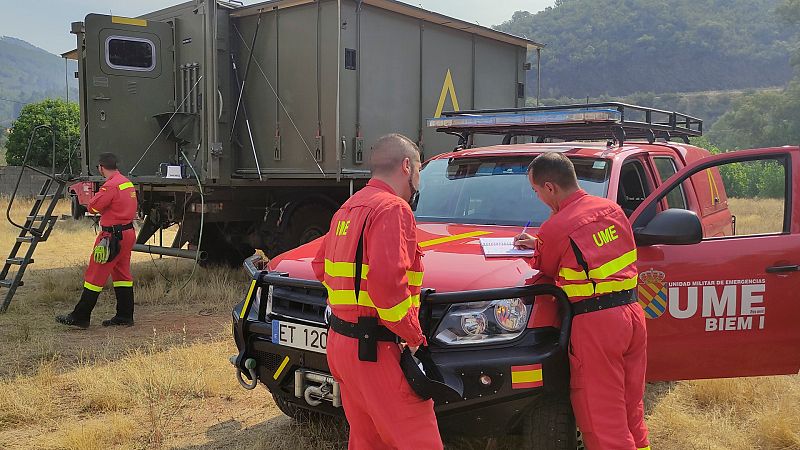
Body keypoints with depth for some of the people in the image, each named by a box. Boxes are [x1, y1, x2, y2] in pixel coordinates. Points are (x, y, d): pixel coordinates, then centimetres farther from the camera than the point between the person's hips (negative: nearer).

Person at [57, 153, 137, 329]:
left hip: (113, 235, -9)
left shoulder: (110, 185, -18)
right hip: (128, 232, 9)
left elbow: (93, 207, -15)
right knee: (122, 274, 14)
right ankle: (125, 316, 17)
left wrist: (96, 195, 5)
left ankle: (79, 317, 5)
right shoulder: (127, 182, 11)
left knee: (95, 276, -2)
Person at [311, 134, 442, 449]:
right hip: (374, 350, -10)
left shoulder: (349, 208, 18)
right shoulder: (393, 208, -13)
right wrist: (413, 335, -14)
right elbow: (387, 283, -26)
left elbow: (320, 266, 26)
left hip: (340, 341, 10)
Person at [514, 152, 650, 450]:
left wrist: (539, 247, 23)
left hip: (595, 324, -8)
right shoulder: (612, 208, 8)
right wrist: (539, 243, 21)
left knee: (600, 414, 3)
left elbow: (544, 269, 2)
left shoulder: (555, 228, -14)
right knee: (631, 407, 20)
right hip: (632, 313, 8)